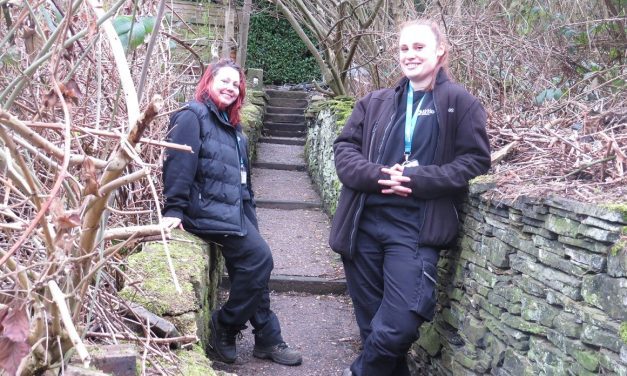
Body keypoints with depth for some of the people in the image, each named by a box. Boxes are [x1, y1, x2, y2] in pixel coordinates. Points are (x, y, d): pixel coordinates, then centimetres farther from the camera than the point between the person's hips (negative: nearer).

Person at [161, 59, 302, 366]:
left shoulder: (232, 127, 21)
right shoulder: (193, 117, -6)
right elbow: (177, 164, -16)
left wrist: (250, 220, 23)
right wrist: (174, 209, -23)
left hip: (232, 210, 9)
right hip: (207, 209, -9)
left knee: (249, 266, 6)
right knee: (258, 258, -17)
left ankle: (266, 339, 16)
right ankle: (224, 327, -1)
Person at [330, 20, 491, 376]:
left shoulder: (461, 103, 2)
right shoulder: (375, 102, 14)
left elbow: (476, 160, -2)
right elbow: (345, 146, 10)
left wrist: (418, 180, -14)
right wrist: (375, 174, -11)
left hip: (416, 228, -4)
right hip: (364, 223, 4)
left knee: (396, 328, -10)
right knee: (371, 324, 11)